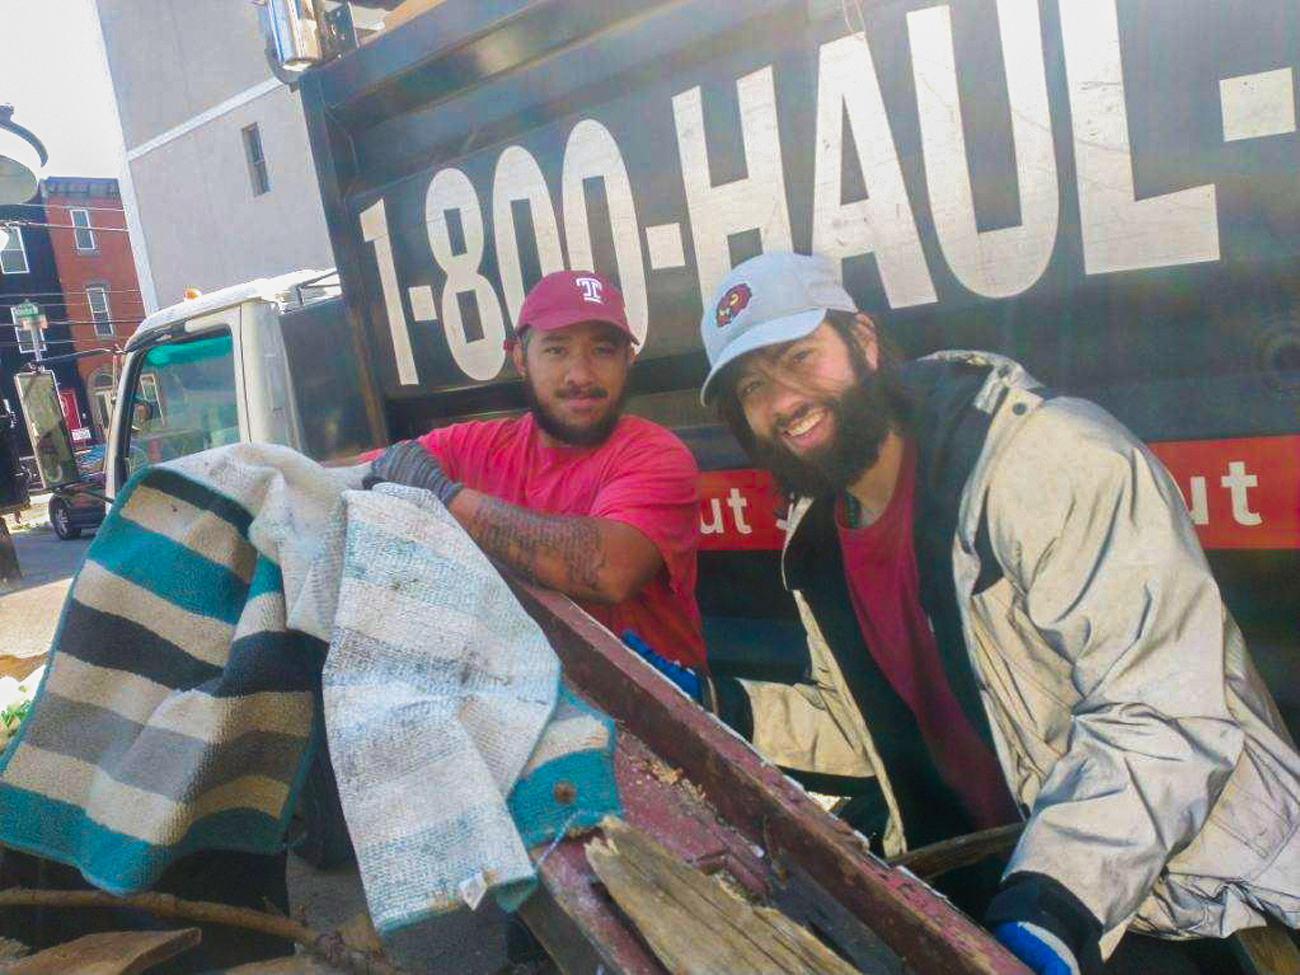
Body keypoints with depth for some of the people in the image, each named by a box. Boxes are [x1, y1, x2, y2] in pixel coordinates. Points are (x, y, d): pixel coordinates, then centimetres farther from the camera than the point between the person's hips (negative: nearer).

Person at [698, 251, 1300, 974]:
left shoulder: (1045, 456, -21)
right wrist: (725, 709, 2)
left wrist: (1048, 915, -32)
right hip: (990, 873, 6)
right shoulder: (818, 540, 3)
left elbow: (1168, 717, -23)